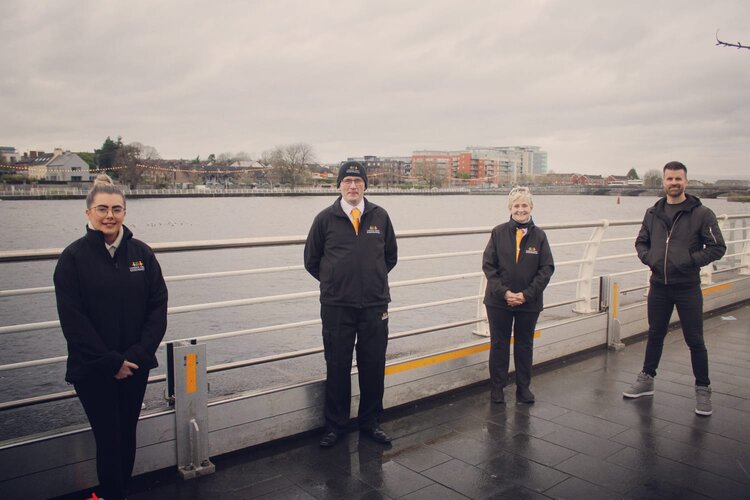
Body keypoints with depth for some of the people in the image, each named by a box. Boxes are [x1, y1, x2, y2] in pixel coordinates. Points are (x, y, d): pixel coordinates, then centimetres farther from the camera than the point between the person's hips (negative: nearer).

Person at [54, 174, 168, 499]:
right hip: (92, 370, -3)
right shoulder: (73, 257, -7)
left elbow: (158, 307, -1)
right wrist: (111, 362, -13)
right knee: (109, 439, 3)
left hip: (135, 366, 3)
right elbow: (73, 318, -11)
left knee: (127, 436, 13)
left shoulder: (142, 253, 0)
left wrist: (138, 354, -11)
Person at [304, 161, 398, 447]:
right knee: (337, 367, 7)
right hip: (336, 306, -1)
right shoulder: (325, 219, 0)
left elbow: (390, 256, 16)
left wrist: (373, 278, 11)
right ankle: (335, 425, 23)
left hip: (375, 305, 2)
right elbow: (311, 260, 9)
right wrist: (335, 282, 9)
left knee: (373, 366, 9)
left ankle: (370, 422, 26)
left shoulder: (380, 217, 4)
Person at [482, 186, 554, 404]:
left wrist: (526, 294, -12)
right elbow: (488, 265, -6)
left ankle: (523, 387, 29)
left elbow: (547, 268, -4)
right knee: (499, 344, 10)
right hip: (499, 301, -1)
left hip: (529, 303, 1)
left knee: (525, 345, 14)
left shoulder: (539, 236, -2)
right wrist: (504, 292, -14)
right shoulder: (498, 233, -4)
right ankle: (497, 387, 23)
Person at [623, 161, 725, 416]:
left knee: (695, 340, 3)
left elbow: (717, 247, -8)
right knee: (655, 335, 16)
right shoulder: (653, 213, 5)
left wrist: (691, 260, -18)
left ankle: (703, 390, 18)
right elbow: (641, 242, 17)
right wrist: (647, 257, -2)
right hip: (658, 285, 4)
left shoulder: (701, 213, -7)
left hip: (687, 287, -4)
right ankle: (646, 380, 30)